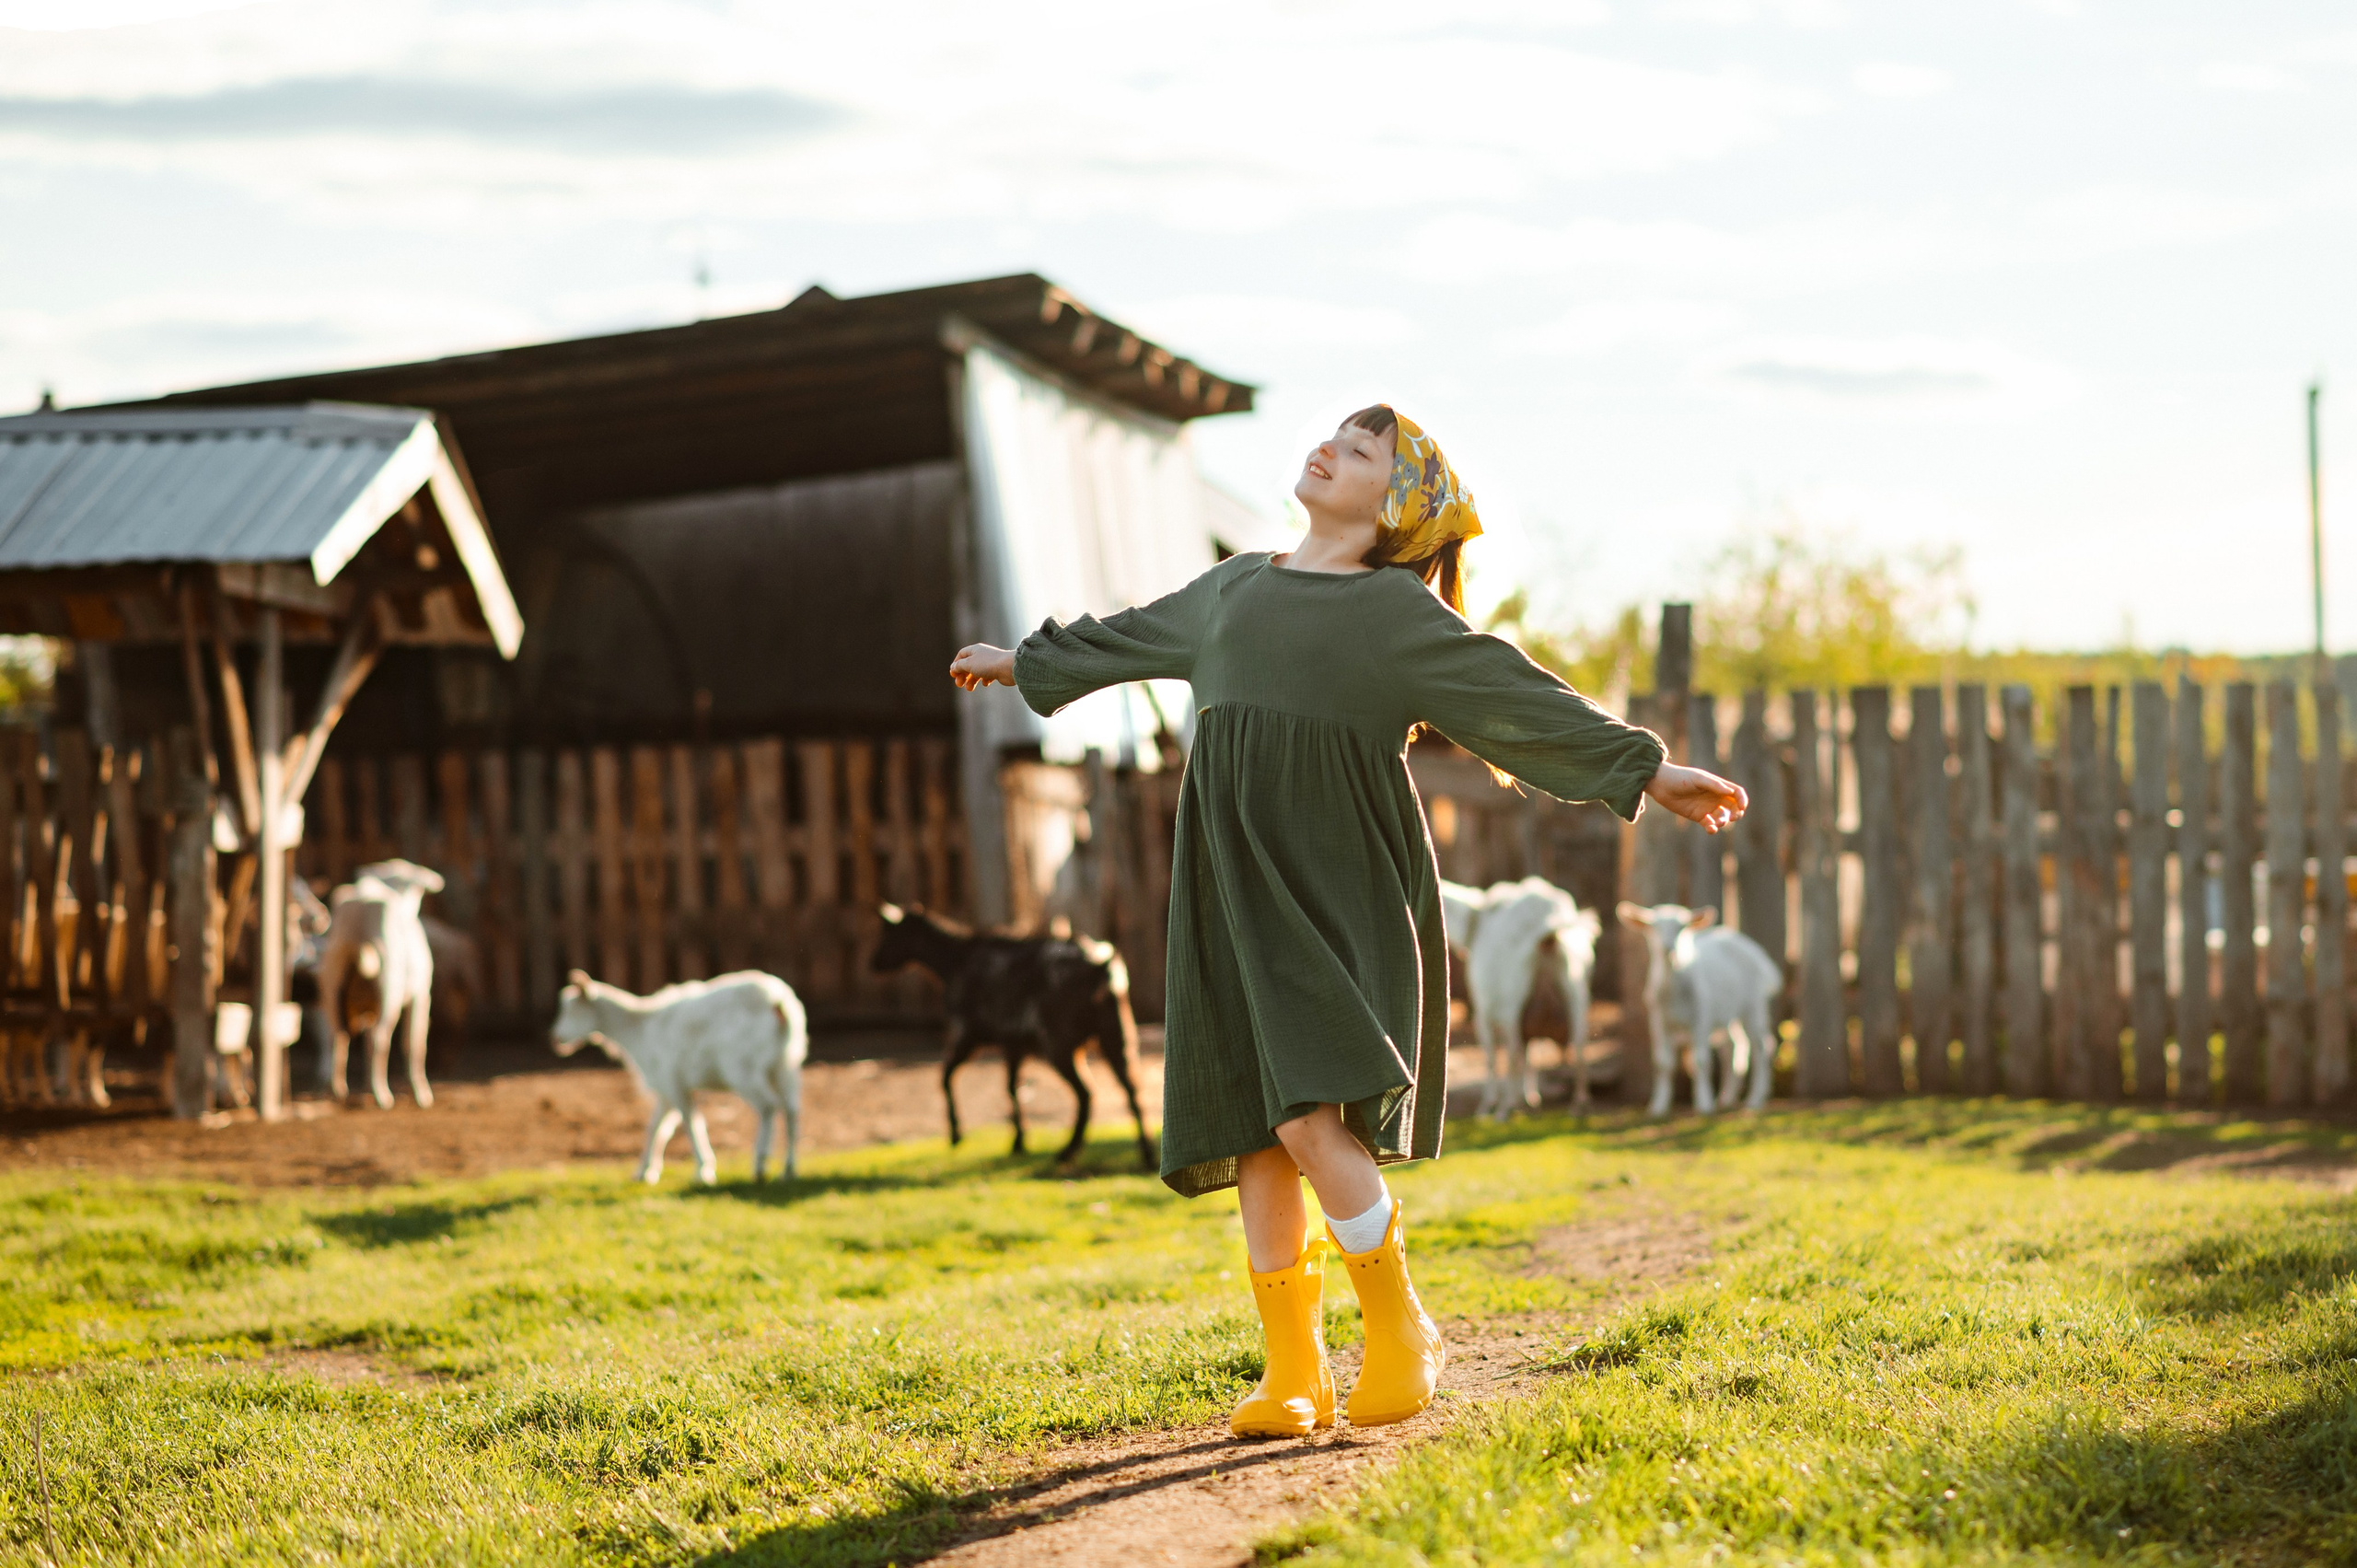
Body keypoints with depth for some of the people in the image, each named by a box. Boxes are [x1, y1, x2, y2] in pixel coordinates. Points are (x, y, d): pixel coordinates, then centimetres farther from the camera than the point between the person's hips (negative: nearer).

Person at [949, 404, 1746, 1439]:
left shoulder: (1399, 611, 4)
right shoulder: (1235, 589, 20)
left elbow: (1520, 697, 1)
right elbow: (1131, 637, 36)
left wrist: (1643, 769, -5)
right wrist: (1026, 662, 48)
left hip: (1340, 888, -5)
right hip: (1234, 889, 5)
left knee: (1308, 1121, -20)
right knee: (1254, 1139, 1)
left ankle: (1401, 1332, -2)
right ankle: (1293, 1372, 8)